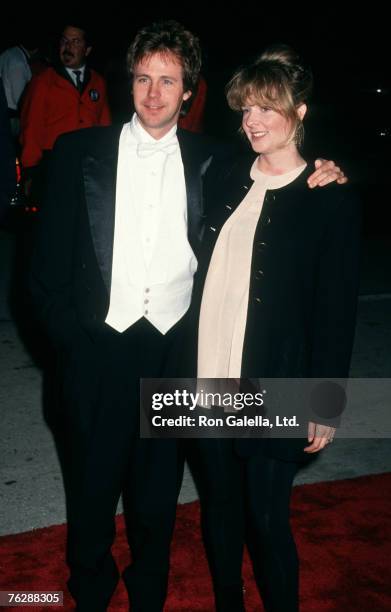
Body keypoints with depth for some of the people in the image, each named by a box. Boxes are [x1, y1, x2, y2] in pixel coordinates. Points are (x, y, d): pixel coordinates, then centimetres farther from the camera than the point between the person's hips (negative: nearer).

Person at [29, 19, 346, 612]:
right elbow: (48, 259, -1)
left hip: (174, 349, 1)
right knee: (91, 485, 15)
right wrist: (69, 334, -6)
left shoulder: (207, 159, 3)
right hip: (97, 350, -1)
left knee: (158, 489, 17)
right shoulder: (80, 151, -1)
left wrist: (319, 176, -6)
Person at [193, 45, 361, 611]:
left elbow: (336, 308, -7)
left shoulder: (332, 199, -7)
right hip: (209, 382, 5)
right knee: (219, 509, 17)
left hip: (273, 393, -5)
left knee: (267, 520, 5)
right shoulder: (226, 182, 7)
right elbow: (205, 272, 9)